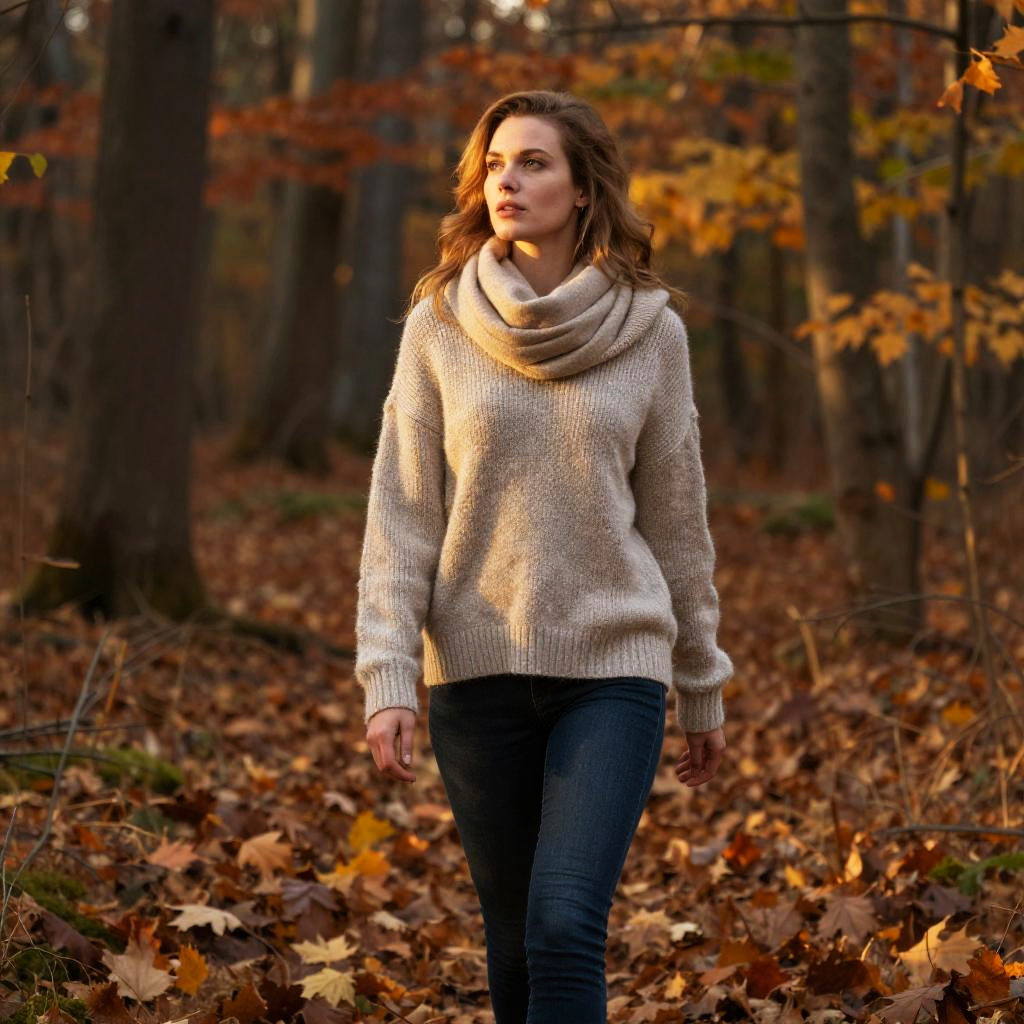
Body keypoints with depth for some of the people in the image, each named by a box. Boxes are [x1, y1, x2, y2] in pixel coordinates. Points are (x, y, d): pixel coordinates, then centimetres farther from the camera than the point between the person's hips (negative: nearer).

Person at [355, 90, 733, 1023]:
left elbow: (676, 518, 7)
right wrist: (389, 676, -9)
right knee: (515, 937, 9)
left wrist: (703, 687, 12)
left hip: (616, 666, -1)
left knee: (567, 926, -14)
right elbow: (402, 515, -1)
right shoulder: (440, 326, 1)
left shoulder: (651, 333, 1)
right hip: (477, 669, 1)